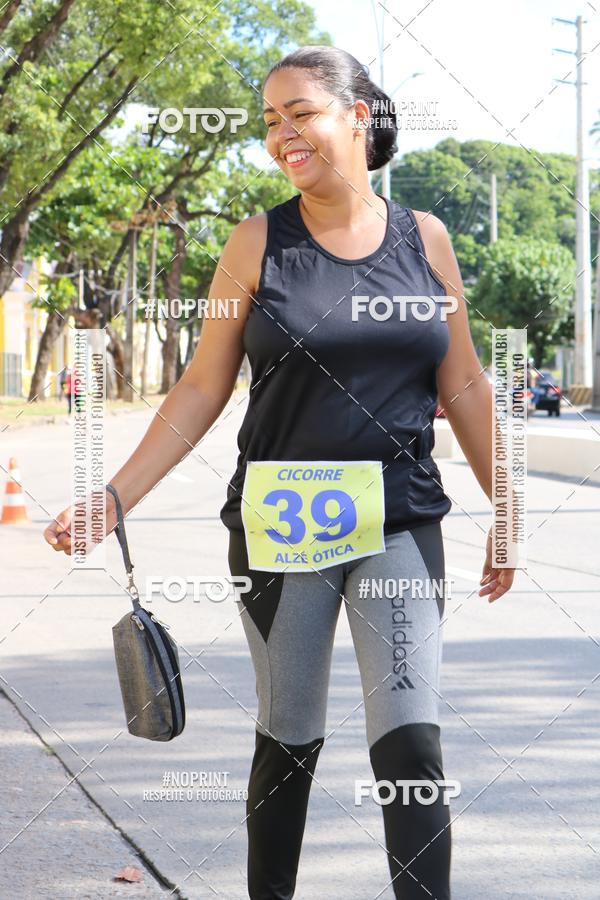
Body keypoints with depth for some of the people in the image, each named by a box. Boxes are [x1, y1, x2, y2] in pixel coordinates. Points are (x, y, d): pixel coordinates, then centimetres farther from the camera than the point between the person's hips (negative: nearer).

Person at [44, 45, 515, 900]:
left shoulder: (423, 238, 3)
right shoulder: (260, 243, 0)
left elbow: (463, 387, 9)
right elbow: (202, 389, 3)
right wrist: (114, 498, -3)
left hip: (399, 530, 0)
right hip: (279, 531, 0)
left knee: (410, 741, -8)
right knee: (289, 739, 11)